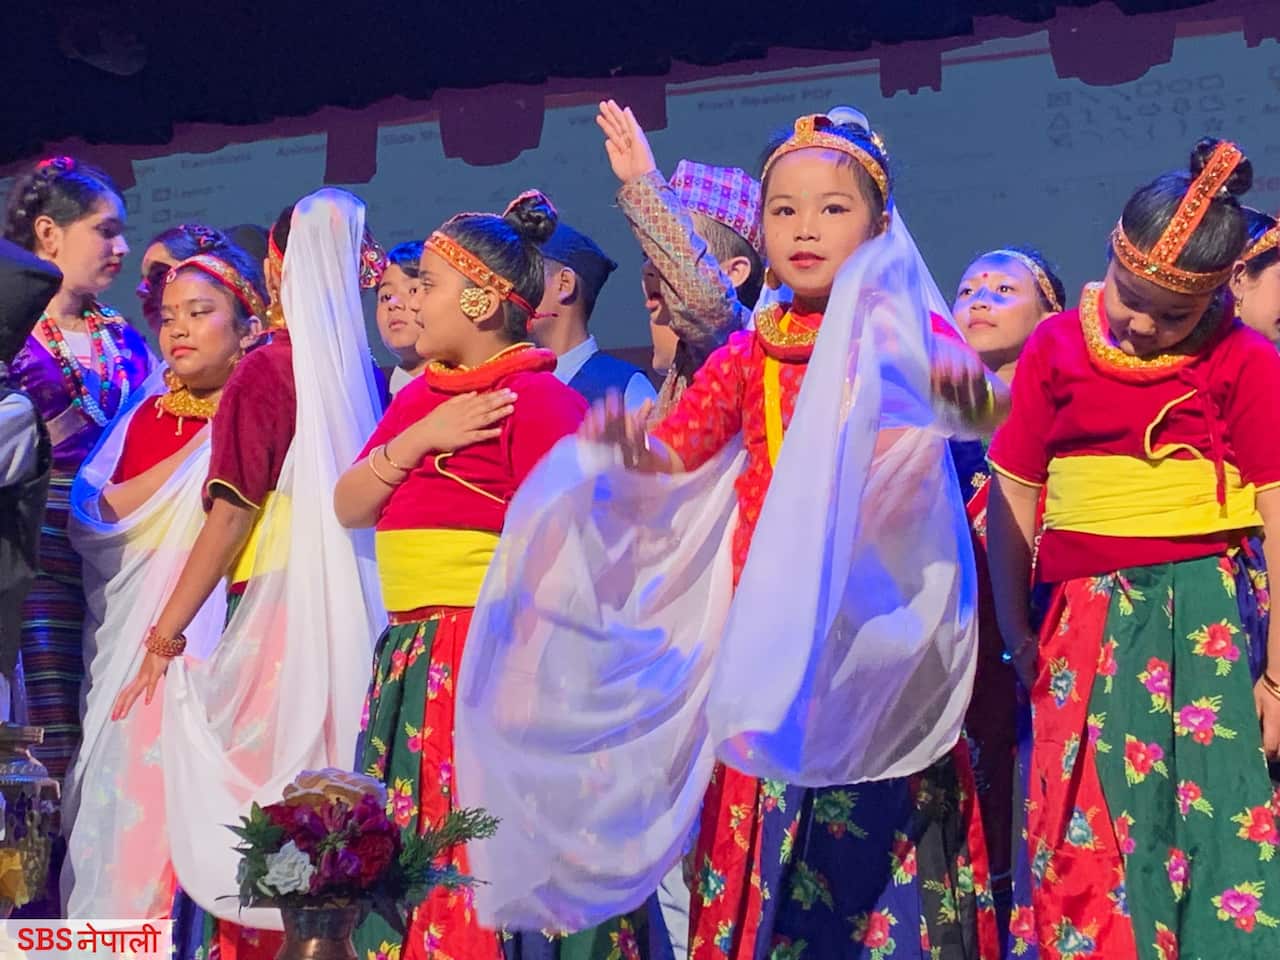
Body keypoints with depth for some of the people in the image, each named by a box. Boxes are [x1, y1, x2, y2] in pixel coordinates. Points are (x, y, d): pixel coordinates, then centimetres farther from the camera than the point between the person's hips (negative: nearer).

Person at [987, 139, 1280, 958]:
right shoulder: (1056, 350, 5)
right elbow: (1013, 497, 9)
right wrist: (1015, 629, 8)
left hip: (1210, 621, -3)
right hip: (1087, 620, 3)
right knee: (1085, 845, 5)